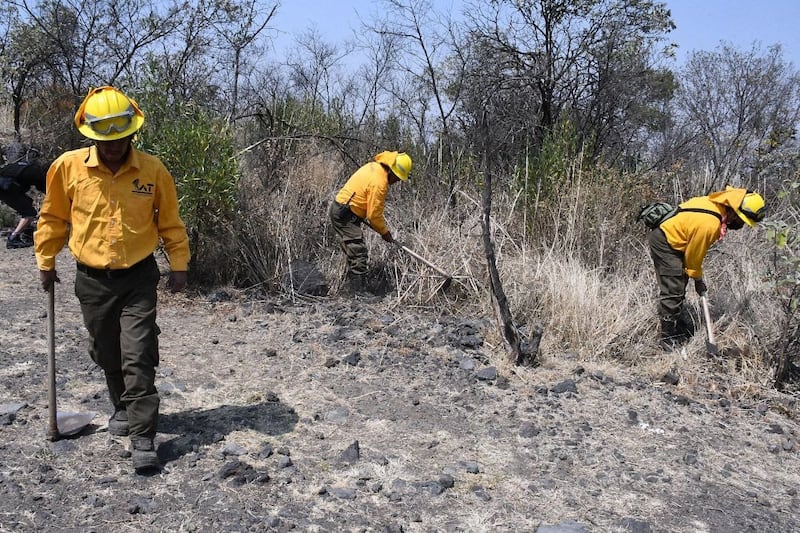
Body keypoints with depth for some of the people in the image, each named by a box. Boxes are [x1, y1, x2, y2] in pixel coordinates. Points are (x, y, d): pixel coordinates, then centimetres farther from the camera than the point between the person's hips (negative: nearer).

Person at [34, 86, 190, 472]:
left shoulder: (153, 170, -8)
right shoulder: (68, 166, -6)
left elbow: (170, 222, 3)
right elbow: (53, 218, 7)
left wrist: (179, 266, 4)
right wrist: (45, 262, 12)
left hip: (139, 278, -2)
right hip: (92, 280, 2)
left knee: (139, 360, -6)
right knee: (106, 355, 15)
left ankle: (142, 438, 0)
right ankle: (123, 408, 40)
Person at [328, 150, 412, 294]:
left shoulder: (374, 166, 7)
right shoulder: (379, 182, -22)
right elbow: (374, 214, -17)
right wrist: (384, 232, -2)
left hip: (339, 209, 10)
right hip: (345, 215, -10)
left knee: (354, 253, 14)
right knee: (358, 253, -11)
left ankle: (356, 289, 21)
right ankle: (360, 292, -11)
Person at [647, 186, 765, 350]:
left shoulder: (718, 204, -7)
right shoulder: (709, 224, -32)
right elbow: (694, 254, -17)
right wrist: (698, 279, -1)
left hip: (671, 237, 10)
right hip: (664, 244, -10)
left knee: (679, 287, 20)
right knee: (673, 292, -9)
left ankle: (678, 325, 35)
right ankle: (669, 339, -1)